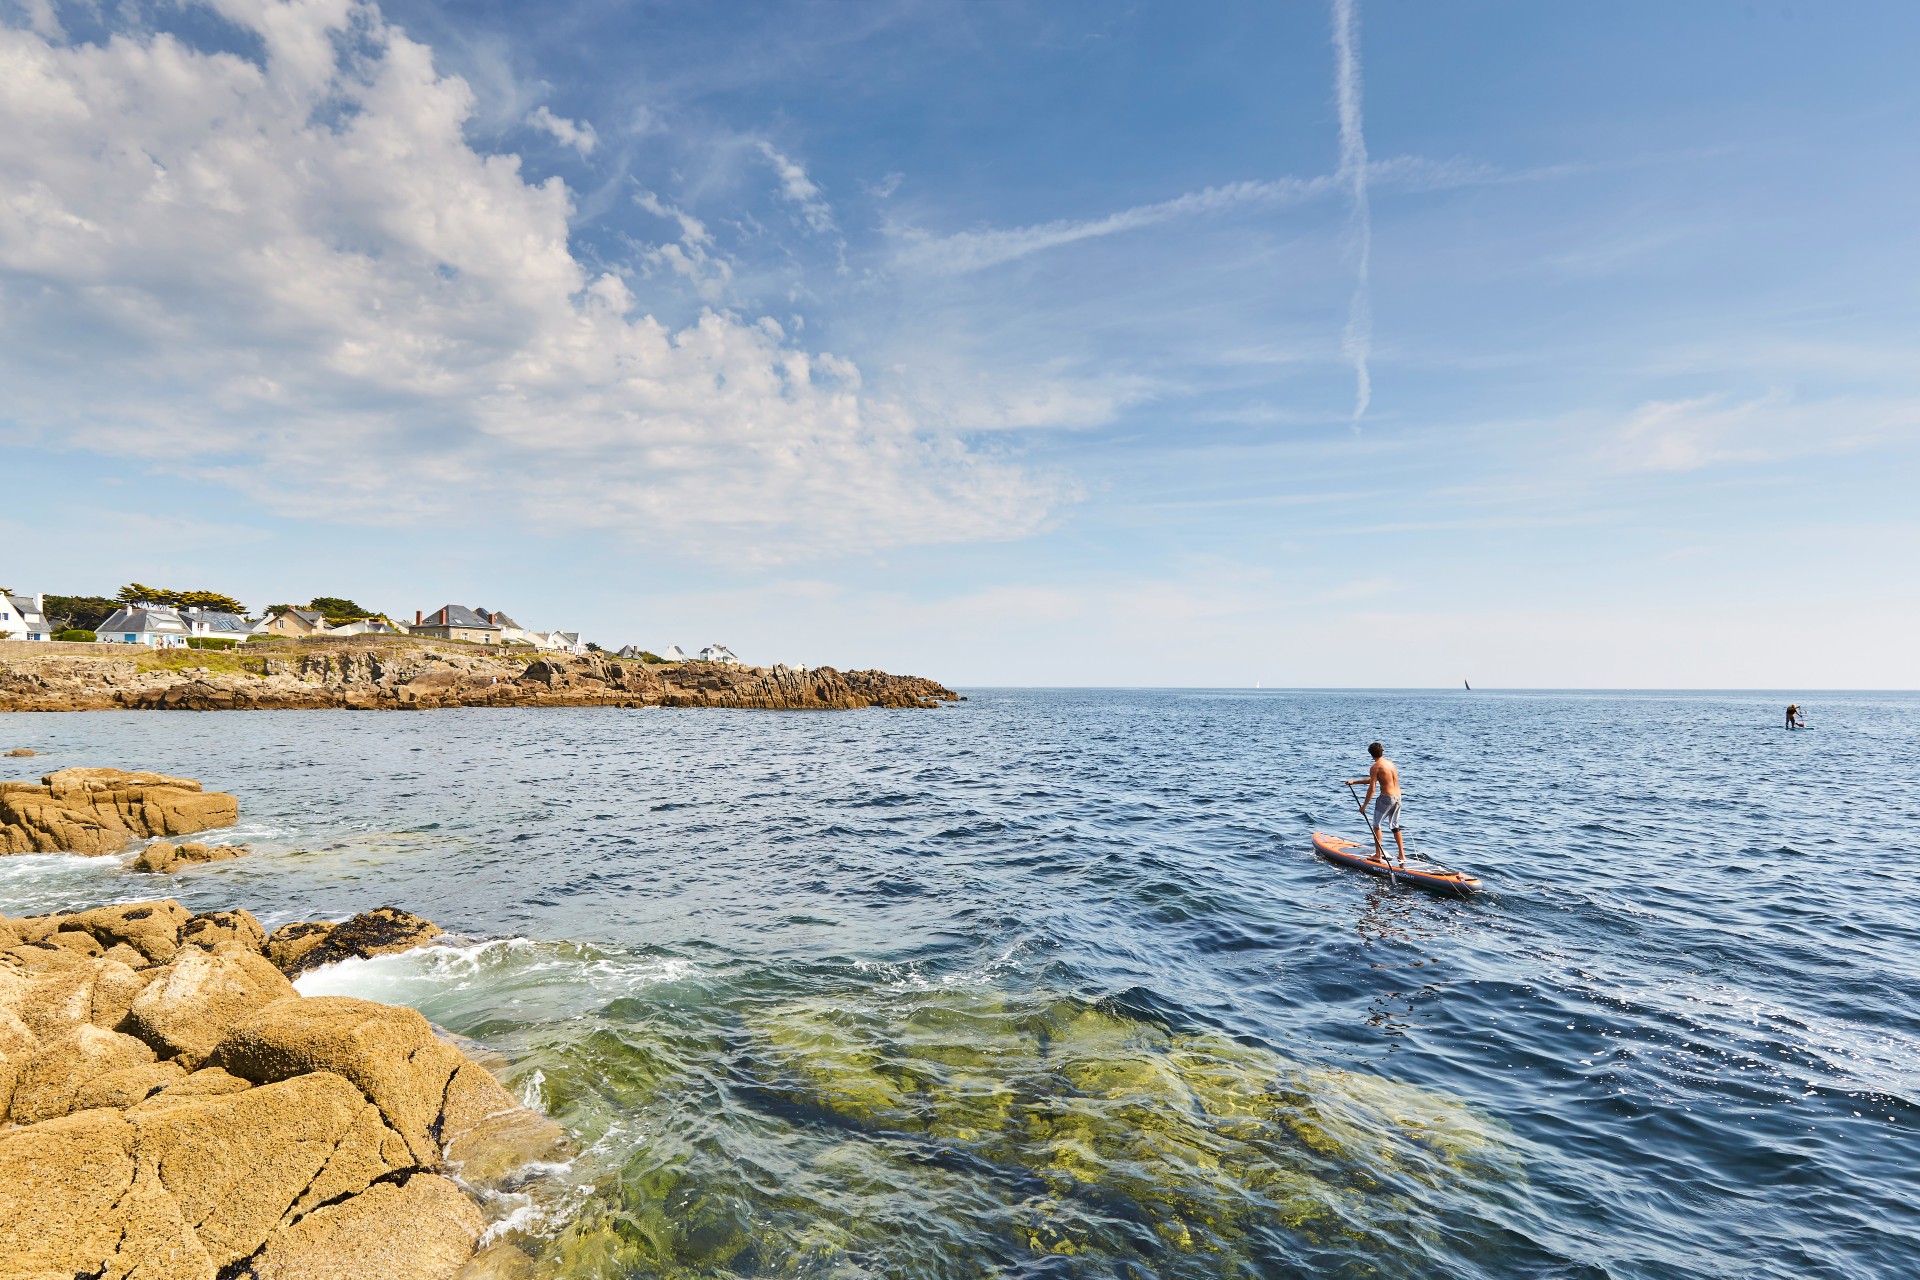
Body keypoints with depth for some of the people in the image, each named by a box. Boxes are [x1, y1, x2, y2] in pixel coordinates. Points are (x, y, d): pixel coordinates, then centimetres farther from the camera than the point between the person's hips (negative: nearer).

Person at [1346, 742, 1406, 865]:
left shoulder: (1375, 767, -10)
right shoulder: (1391, 763, 14)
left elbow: (1371, 788, -12)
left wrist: (1364, 805, -4)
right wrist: (1354, 781, 28)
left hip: (1386, 798, -7)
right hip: (1398, 797, 7)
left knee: (1376, 825, 7)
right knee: (1395, 827, 17)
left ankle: (1378, 855, 7)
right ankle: (1402, 855, 19)